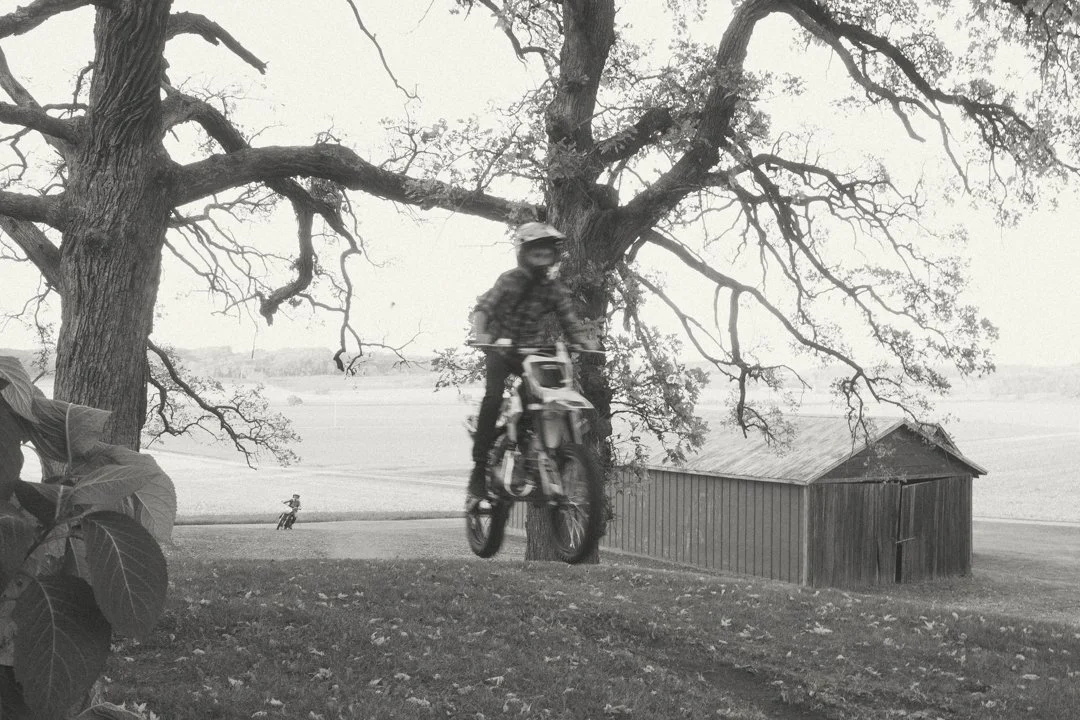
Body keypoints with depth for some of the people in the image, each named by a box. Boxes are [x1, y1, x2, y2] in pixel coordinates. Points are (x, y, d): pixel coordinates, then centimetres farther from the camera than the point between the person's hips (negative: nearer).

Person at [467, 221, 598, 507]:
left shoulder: (555, 289, 0)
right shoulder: (510, 280, -8)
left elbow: (569, 322, -2)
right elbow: (484, 307, -17)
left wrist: (584, 340, -25)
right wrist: (479, 333, -38)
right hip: (502, 347, -3)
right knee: (493, 399, -25)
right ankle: (479, 472, -20)